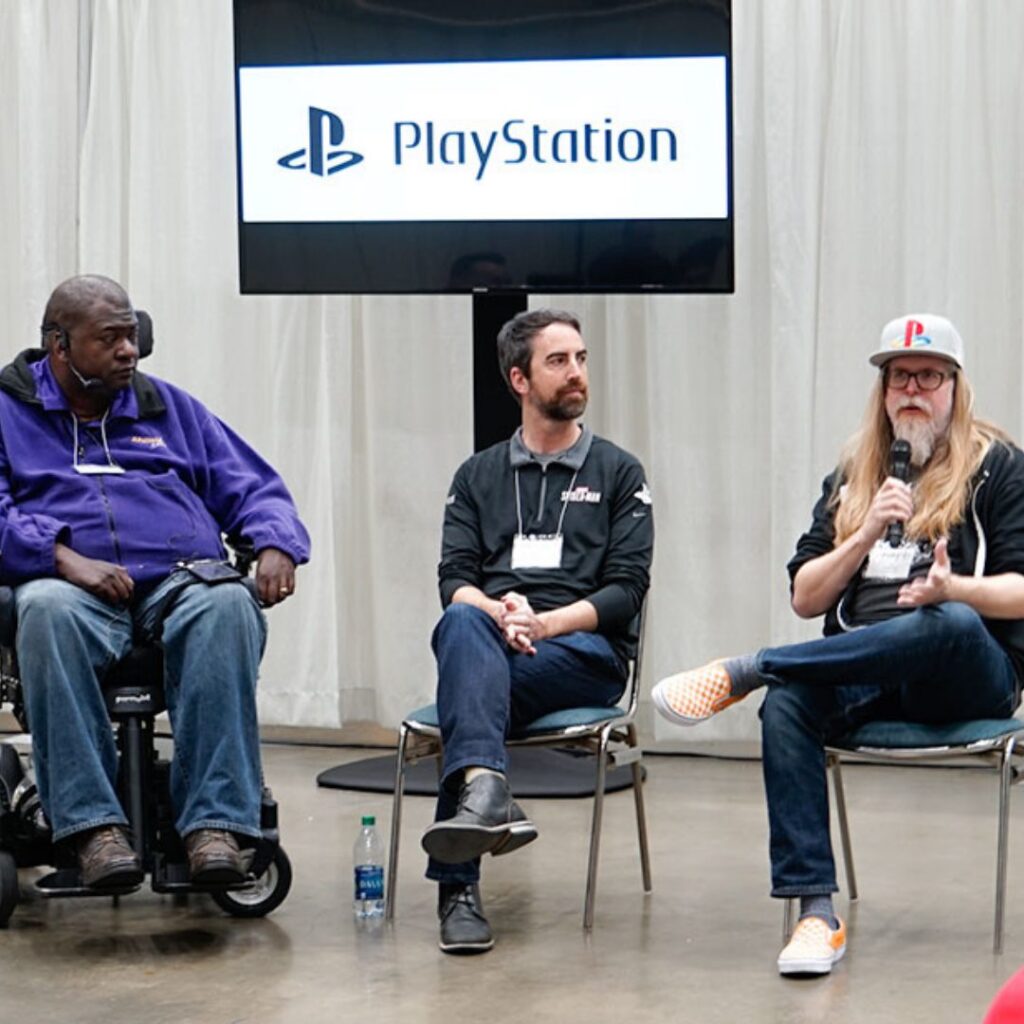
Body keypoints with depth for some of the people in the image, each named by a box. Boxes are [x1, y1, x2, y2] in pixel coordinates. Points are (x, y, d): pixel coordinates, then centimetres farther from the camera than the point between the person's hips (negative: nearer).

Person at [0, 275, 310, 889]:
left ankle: (215, 821, -41)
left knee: (229, 605, -34)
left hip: (180, 580, 2)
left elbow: (255, 489, 23)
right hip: (74, 586, -2)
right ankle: (93, 825, -40)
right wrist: (62, 557, -17)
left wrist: (277, 546, 1)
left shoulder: (169, 408, 27)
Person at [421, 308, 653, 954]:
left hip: (583, 647, -2)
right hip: (492, 639, 2)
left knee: (467, 682, -34)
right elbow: (455, 578, 9)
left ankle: (457, 883, -43)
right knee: (463, 625, -37)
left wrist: (544, 622, -14)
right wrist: (498, 613, -15)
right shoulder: (479, 476, 23)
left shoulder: (619, 473, 16)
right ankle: (486, 791, -61)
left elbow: (625, 591, 4)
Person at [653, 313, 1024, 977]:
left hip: (969, 675, -3)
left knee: (950, 625, -40)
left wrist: (952, 588, -21)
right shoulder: (853, 477, 20)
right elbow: (805, 598, 12)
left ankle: (741, 672, -31)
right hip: (866, 678, 3)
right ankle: (817, 911, -35)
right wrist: (866, 536, -4)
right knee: (787, 703, -31)